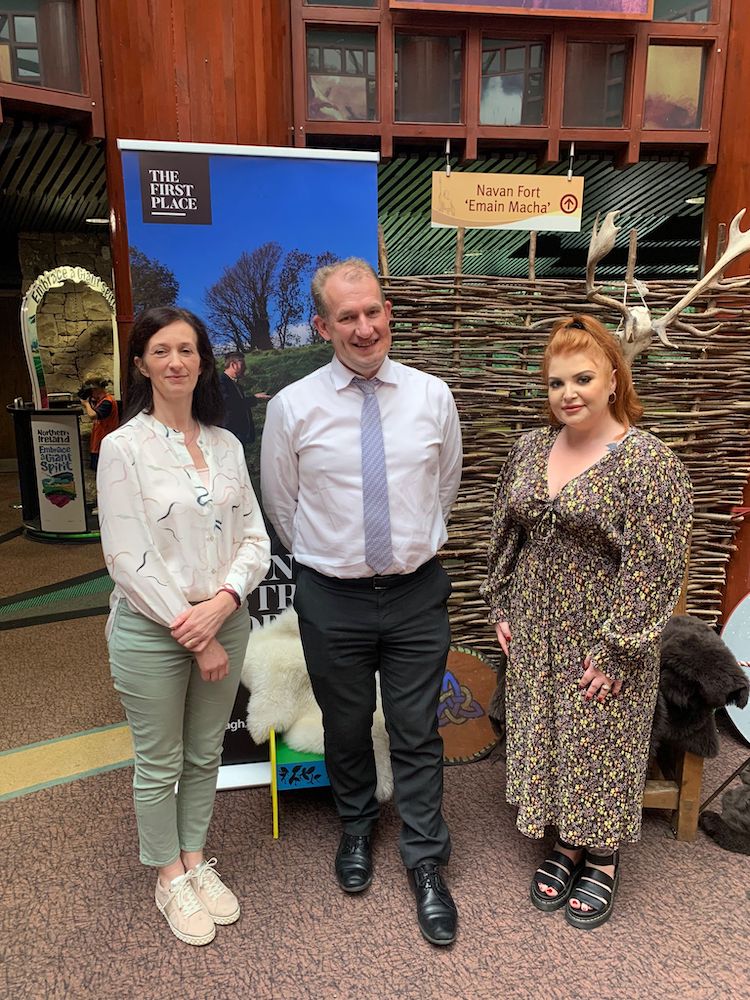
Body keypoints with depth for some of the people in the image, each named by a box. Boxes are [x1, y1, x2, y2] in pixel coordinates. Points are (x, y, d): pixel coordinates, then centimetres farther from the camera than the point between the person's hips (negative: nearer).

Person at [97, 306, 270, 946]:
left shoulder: (227, 445, 3)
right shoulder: (124, 447, -10)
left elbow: (254, 538, 2)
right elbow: (127, 559, -14)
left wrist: (223, 602, -15)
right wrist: (191, 633, -14)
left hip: (225, 622, 4)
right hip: (151, 629, -4)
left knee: (205, 754, 19)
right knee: (159, 764, 14)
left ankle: (196, 859, 42)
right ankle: (170, 877, 37)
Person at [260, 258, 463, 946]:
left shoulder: (433, 397, -4)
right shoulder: (293, 407, -8)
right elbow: (281, 503, 5)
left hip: (417, 592, 1)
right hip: (332, 598, 0)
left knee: (417, 733, 11)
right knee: (346, 728, 19)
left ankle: (426, 864, 32)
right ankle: (357, 829, 47)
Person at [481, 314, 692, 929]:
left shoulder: (647, 462, -15)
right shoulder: (531, 450, 3)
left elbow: (653, 566, -17)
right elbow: (505, 533, 11)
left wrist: (614, 649, -17)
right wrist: (502, 606, 8)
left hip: (603, 640, -5)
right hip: (536, 635, 5)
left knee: (600, 746, 11)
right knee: (544, 738, 16)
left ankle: (603, 858, 36)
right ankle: (567, 844, 39)